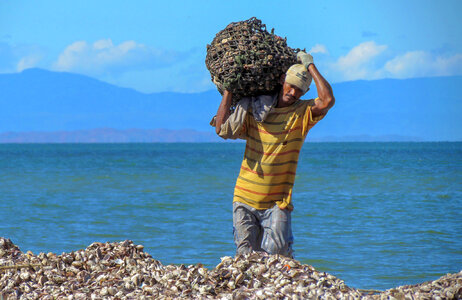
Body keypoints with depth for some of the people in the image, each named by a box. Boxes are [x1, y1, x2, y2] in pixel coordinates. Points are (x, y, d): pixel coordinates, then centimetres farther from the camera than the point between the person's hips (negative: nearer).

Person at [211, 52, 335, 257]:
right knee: (247, 255, -4)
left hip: (277, 203, -2)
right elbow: (222, 129, -5)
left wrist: (310, 66, -10)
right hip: (245, 201, 2)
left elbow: (327, 101, -19)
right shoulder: (254, 109, 3)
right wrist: (228, 90, -3)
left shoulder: (302, 113, 0)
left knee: (276, 253, -13)